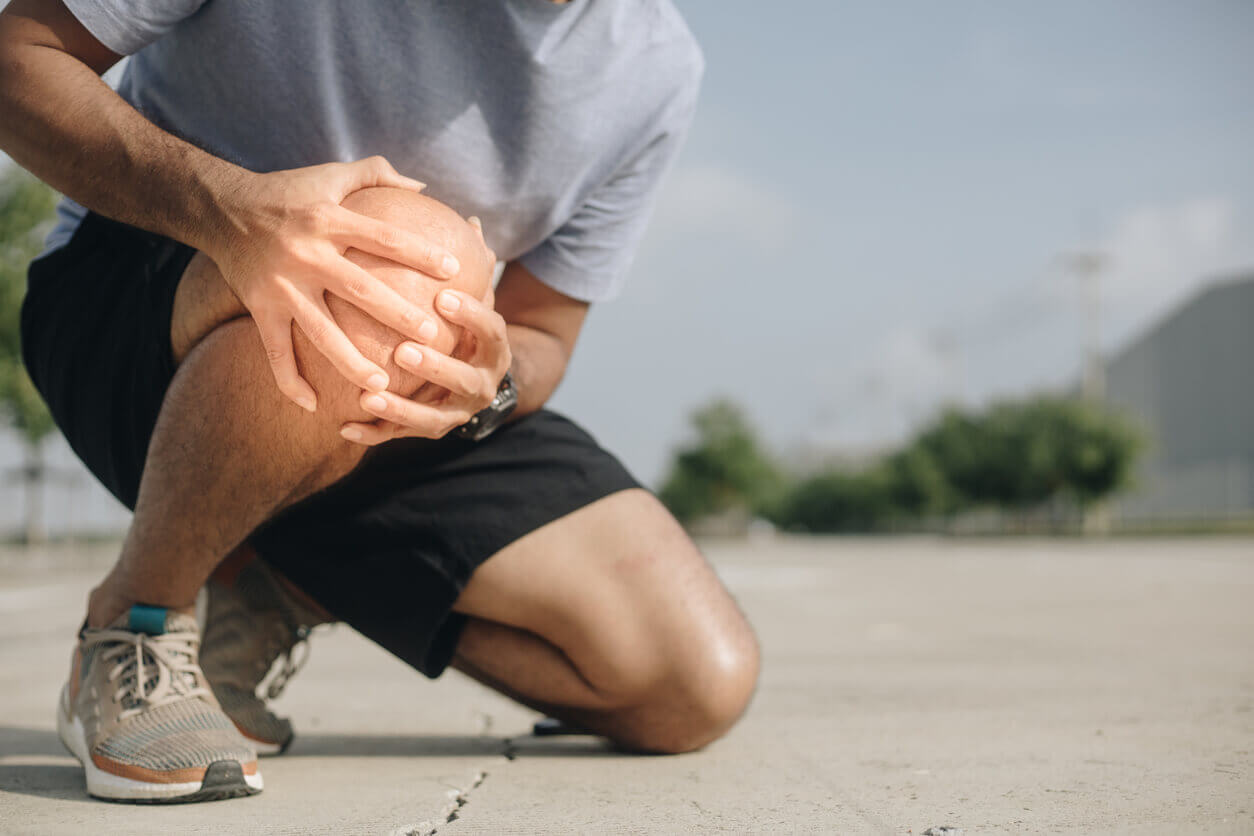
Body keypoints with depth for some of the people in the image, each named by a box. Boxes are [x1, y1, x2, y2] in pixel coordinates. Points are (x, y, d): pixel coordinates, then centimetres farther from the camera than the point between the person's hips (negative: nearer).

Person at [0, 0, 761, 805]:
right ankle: (135, 621, -14)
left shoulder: (656, 68, -8)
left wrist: (492, 383, -26)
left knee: (699, 686, -9)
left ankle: (288, 590, 8)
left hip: (412, 407, 4)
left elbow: (540, 334, 1)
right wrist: (223, 204, -34)